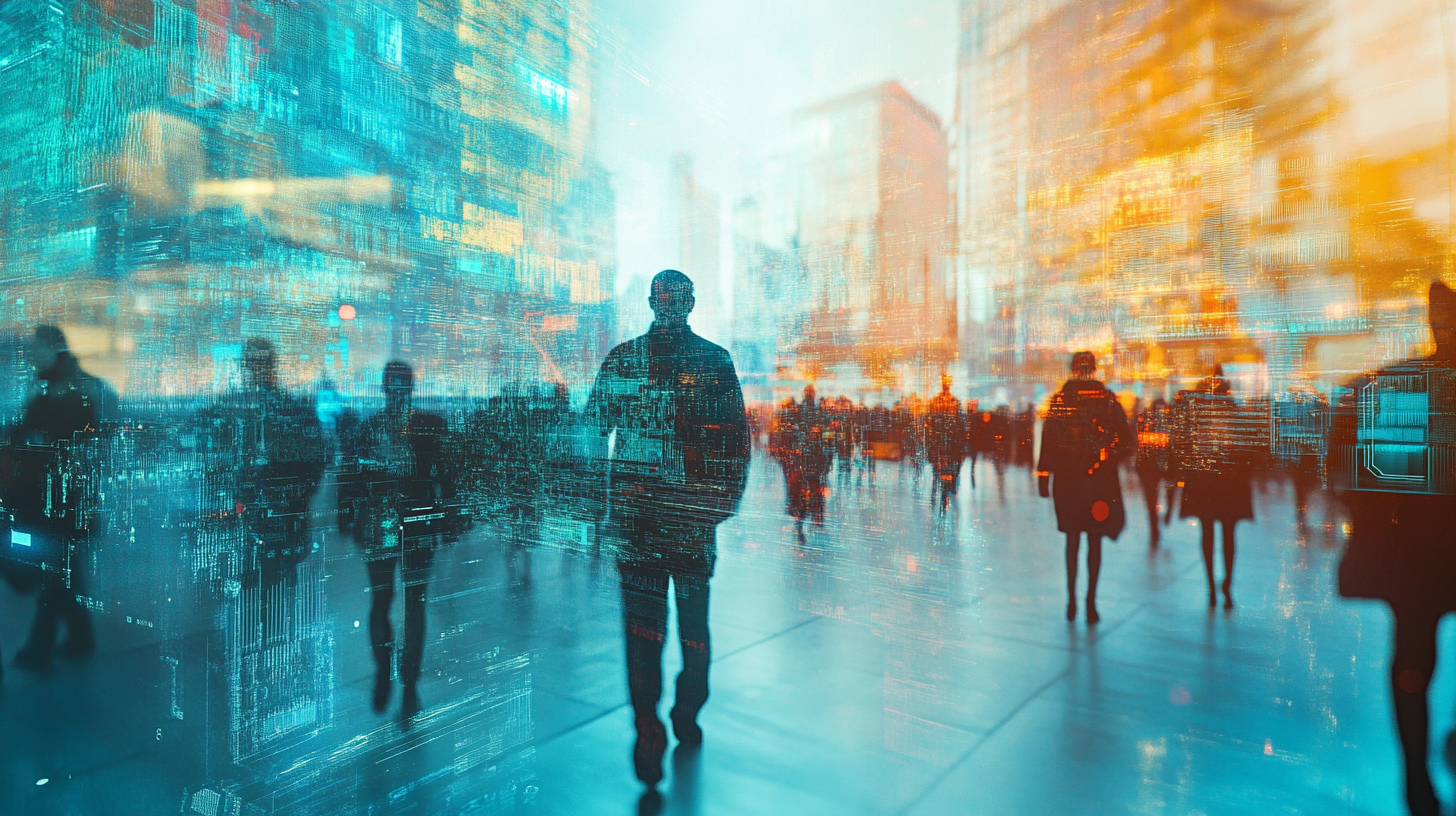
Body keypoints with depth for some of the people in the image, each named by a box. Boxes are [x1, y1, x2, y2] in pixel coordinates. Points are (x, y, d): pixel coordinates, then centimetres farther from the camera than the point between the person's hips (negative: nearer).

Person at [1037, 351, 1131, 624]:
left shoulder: (1059, 398, -2)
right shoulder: (1108, 398, -3)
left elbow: (1048, 439, -4)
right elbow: (1125, 437, -7)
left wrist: (1043, 475, -1)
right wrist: (1108, 458, 6)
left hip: (1067, 478, 1)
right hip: (1100, 478, -1)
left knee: (1072, 539, 12)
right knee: (1094, 541, 7)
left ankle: (1071, 599, 13)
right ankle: (1091, 602, 7)